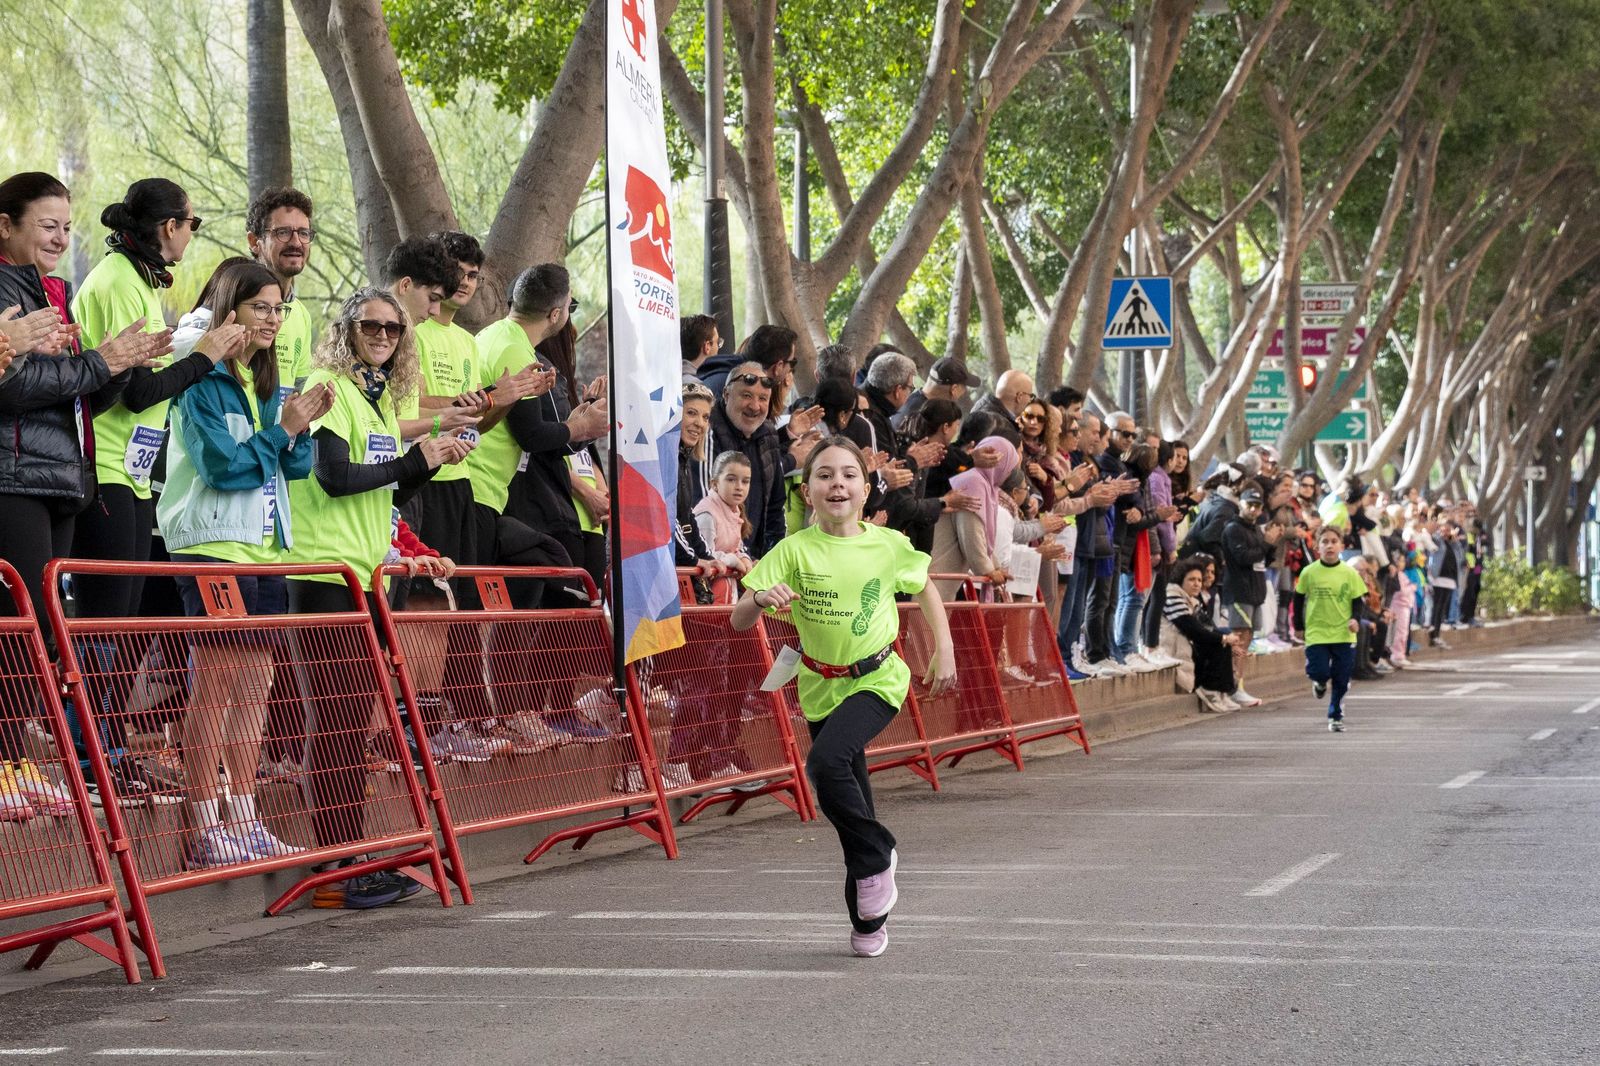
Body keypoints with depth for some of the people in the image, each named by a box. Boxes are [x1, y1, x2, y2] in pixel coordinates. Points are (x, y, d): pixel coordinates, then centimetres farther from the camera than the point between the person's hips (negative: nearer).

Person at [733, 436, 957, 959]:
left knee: (827, 762, -29)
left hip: (877, 680, -2)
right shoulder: (794, 551, -11)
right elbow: (739, 620, -17)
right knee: (850, 802, 10)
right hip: (821, 686, 2)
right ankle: (868, 918, 25)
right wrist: (762, 596, -38)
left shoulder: (888, 545, -10)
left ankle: (875, 857, -8)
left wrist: (944, 651, 6)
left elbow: (925, 587, 12)